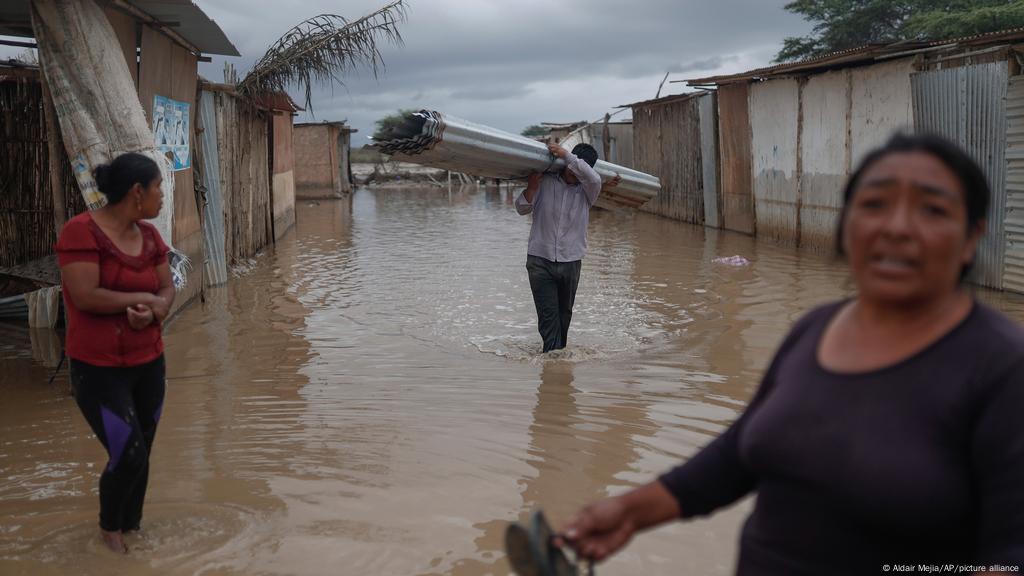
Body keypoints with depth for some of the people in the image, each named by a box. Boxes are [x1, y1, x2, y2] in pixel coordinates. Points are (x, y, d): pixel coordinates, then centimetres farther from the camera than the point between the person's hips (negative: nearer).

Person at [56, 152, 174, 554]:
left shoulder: (149, 235, 5)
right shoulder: (81, 231, -17)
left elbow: (167, 290, 5)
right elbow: (86, 297, -25)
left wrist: (153, 311, -17)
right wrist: (141, 298, -15)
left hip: (148, 363, 6)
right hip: (99, 369, -6)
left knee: (142, 453, 9)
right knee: (129, 455, -8)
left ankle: (132, 527, 28)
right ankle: (109, 527, 20)